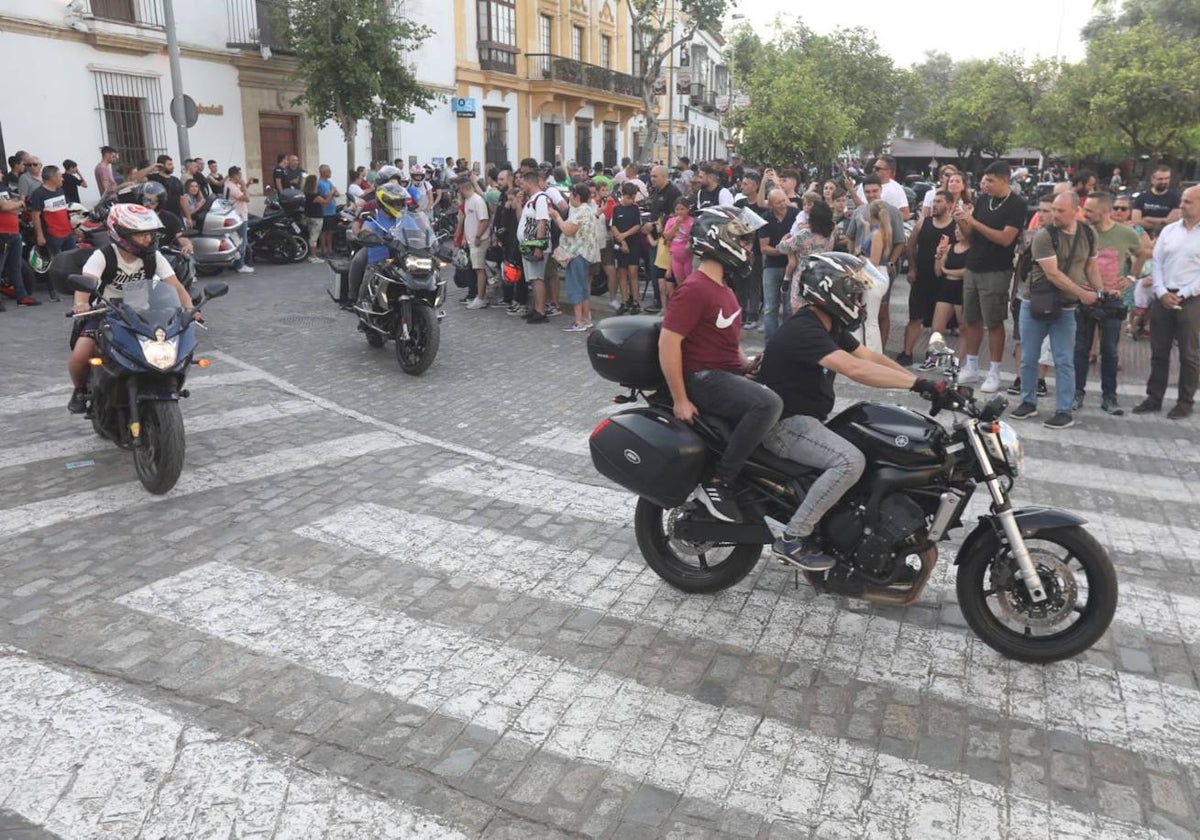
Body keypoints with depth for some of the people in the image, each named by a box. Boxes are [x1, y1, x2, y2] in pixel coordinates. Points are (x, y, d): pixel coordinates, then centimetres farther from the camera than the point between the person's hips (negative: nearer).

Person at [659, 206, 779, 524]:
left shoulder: (722, 288, 16)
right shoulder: (694, 288, -16)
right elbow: (668, 343, -22)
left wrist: (750, 367, 16)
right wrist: (681, 400, -21)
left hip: (730, 373, 11)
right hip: (704, 378, -11)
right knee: (769, 404, -30)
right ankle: (716, 482, -21)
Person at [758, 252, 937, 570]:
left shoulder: (832, 327, 11)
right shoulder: (803, 330, -22)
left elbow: (872, 357, 5)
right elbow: (855, 369, -33)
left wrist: (924, 383, -5)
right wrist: (917, 384, -32)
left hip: (807, 420, 11)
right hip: (783, 424, -11)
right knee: (851, 461, -27)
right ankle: (792, 539, -18)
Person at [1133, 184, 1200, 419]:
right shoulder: (1169, 230, 9)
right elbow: (1156, 263, 7)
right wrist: (1162, 293, -5)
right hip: (1163, 297, 4)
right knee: (1159, 352, 9)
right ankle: (1154, 398, 17)